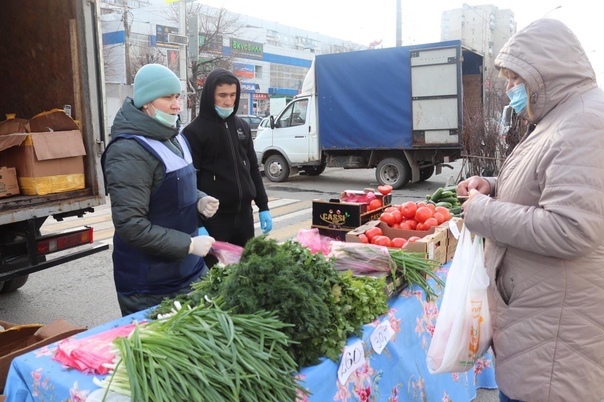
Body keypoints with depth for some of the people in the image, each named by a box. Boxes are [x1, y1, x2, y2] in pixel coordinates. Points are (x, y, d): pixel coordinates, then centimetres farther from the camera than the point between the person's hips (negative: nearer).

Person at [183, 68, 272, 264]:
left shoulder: (242, 126, 10)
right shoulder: (194, 131, -7)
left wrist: (263, 207, 11)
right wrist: (196, 224, -15)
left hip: (244, 214, 6)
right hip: (213, 218, -5)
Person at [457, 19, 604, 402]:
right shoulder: (558, 118, 13)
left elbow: (568, 231, -29)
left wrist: (482, 211, -18)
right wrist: (493, 186, 6)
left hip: (556, 317, -10)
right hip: (531, 302, 10)